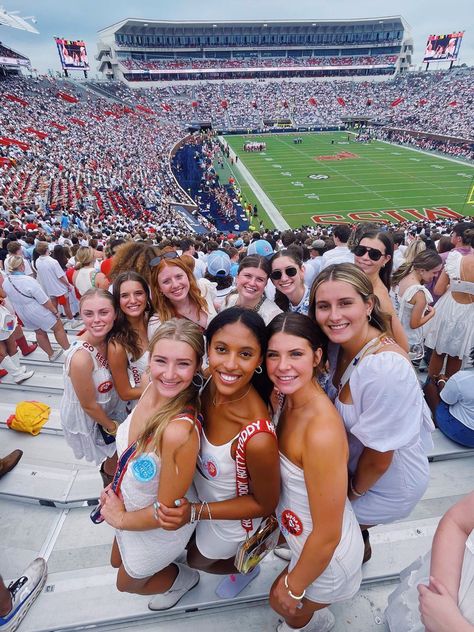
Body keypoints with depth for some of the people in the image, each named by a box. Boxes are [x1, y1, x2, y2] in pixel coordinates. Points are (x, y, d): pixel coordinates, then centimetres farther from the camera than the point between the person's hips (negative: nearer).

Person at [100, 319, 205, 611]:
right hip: (130, 504, 6)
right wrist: (115, 485, -3)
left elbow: (165, 512, -28)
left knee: (129, 582, 28)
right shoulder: (152, 389, -22)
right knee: (119, 561, 36)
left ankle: (183, 579, 52)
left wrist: (120, 519, -12)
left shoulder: (180, 430, -44)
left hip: (160, 528, -6)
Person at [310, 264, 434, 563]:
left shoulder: (386, 369, -37)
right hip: (352, 463, 6)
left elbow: (378, 460, -25)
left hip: (386, 485, -6)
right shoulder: (340, 345, -11)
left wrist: (352, 493, -7)